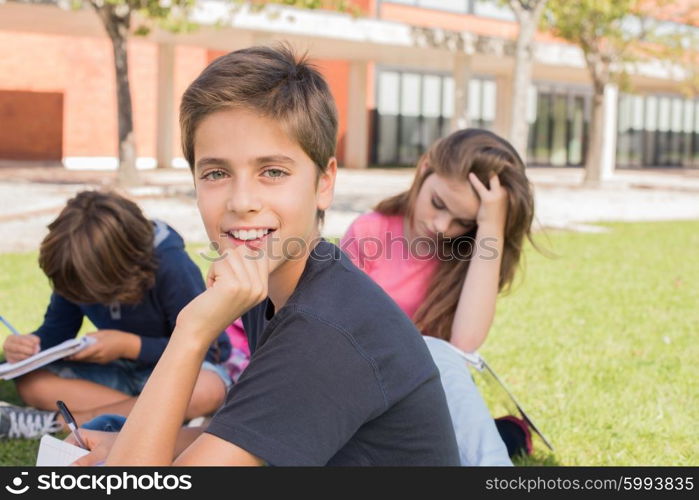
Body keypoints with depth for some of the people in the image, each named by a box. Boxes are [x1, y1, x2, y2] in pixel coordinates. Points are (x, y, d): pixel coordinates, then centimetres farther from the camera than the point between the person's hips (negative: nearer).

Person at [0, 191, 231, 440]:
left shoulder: (172, 266, -24)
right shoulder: (78, 269, -10)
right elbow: (56, 330, 1)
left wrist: (130, 346, -27)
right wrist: (29, 344, -23)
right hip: (119, 370, 4)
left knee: (205, 390, -42)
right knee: (31, 382, -19)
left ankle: (56, 422, -31)